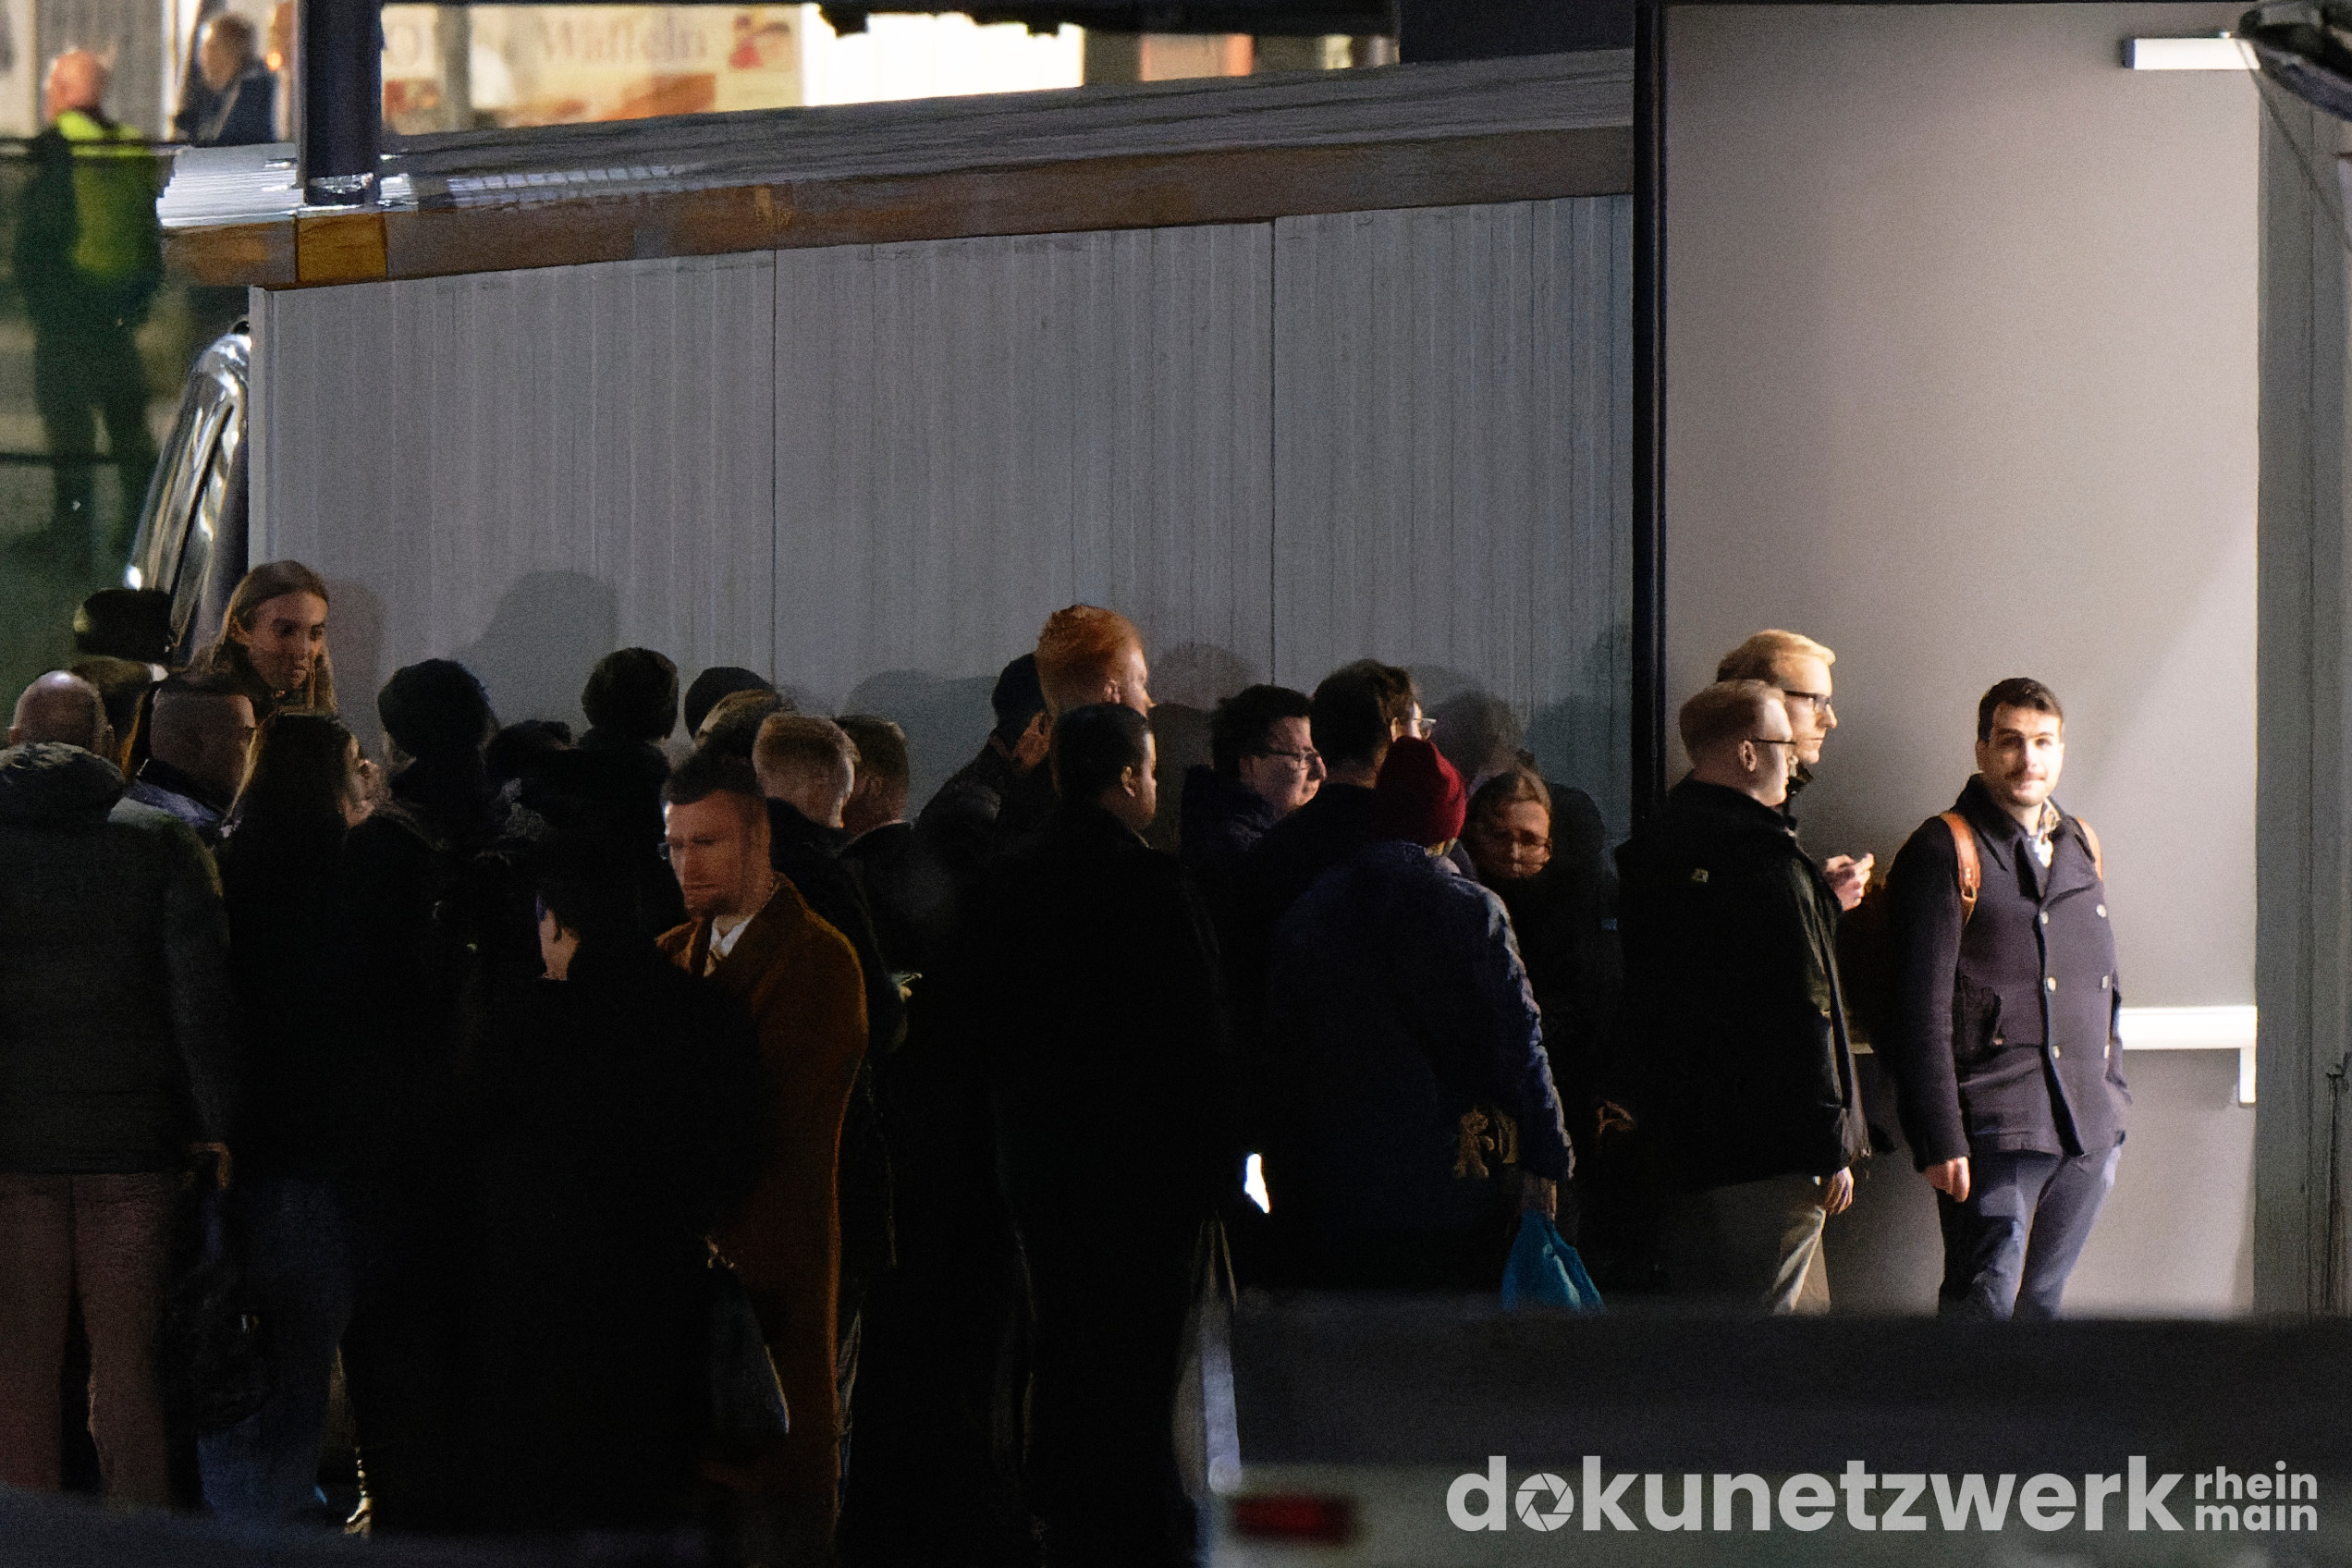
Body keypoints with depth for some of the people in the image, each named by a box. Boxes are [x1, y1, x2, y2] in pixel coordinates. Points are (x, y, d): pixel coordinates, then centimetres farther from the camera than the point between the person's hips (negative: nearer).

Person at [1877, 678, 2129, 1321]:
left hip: (2088, 1126, 6)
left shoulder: (2080, 847, 17)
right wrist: (1939, 1139, -14)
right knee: (1983, 1304, -9)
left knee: (2042, 1300, 9)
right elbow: (1922, 1010, -9)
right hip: (1994, 1128, -6)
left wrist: (2113, 1100, 18)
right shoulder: (1946, 850, -4)